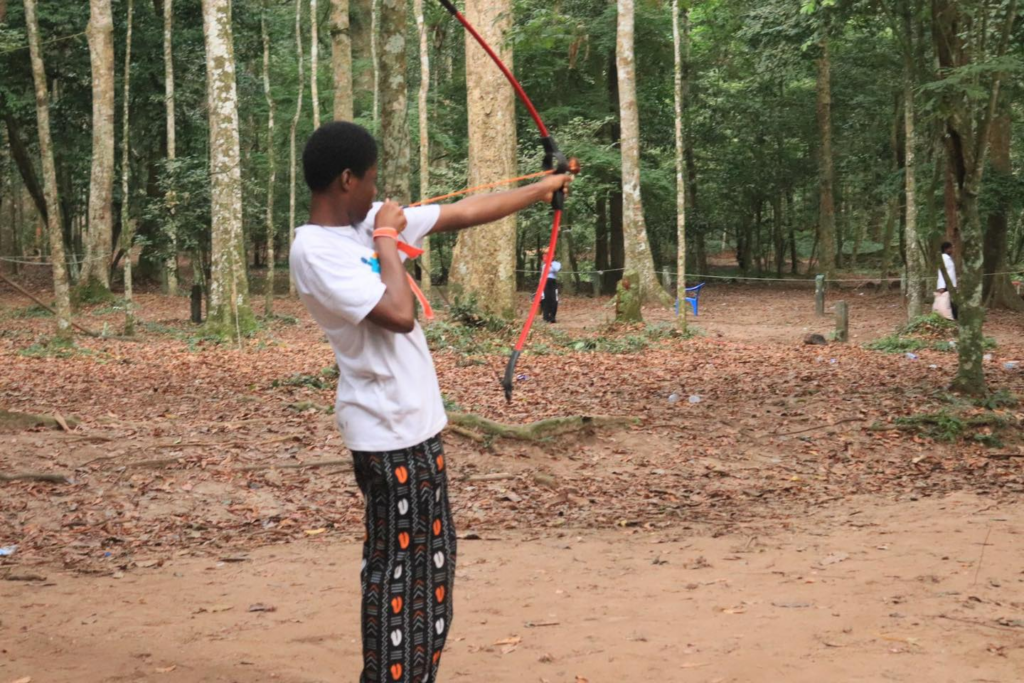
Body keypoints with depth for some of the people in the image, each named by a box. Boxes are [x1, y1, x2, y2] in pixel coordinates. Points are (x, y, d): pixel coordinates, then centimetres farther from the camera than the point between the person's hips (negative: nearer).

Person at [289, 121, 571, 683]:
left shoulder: (369, 223, 8)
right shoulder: (316, 251, -18)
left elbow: (463, 214, 15)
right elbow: (399, 314, -27)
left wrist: (539, 190, 21)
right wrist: (387, 240, -14)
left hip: (416, 422, 9)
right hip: (387, 431, -9)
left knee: (430, 559, 15)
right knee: (398, 562, -3)